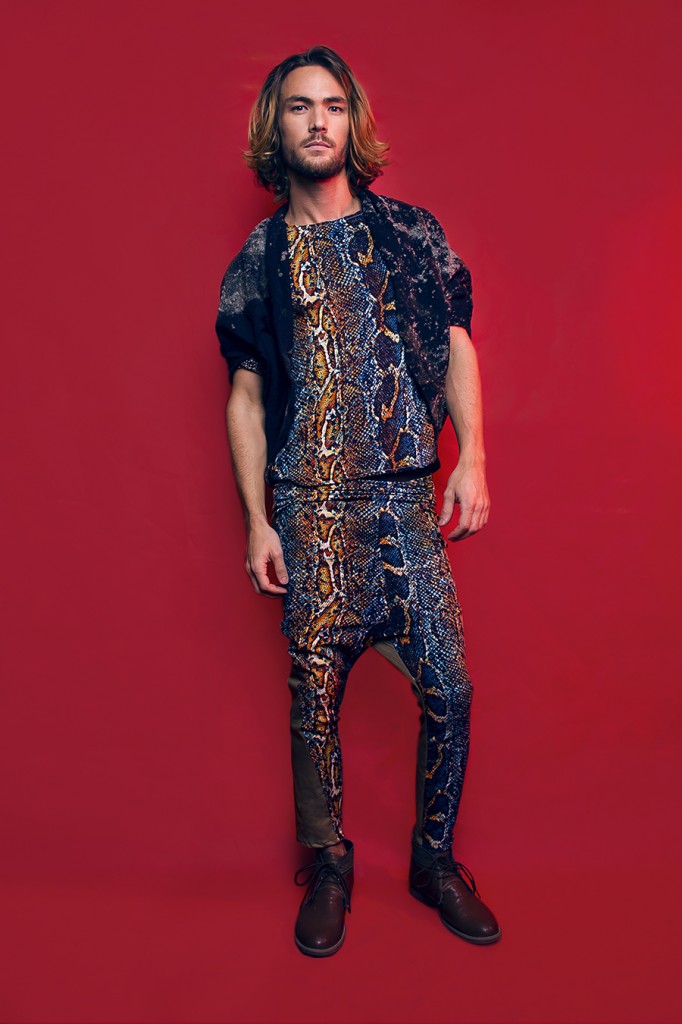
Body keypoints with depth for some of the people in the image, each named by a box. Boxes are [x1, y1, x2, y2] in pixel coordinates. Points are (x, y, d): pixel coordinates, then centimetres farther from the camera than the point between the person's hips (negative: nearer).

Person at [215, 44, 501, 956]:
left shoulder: (410, 231, 10)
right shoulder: (257, 263, 9)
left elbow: (457, 344, 9)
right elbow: (246, 396, 8)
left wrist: (472, 458, -5)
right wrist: (257, 521, 1)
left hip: (407, 497, 1)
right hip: (309, 506, 0)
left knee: (450, 685, -1)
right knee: (316, 694, 4)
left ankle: (436, 857, 23)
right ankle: (327, 868, 25)